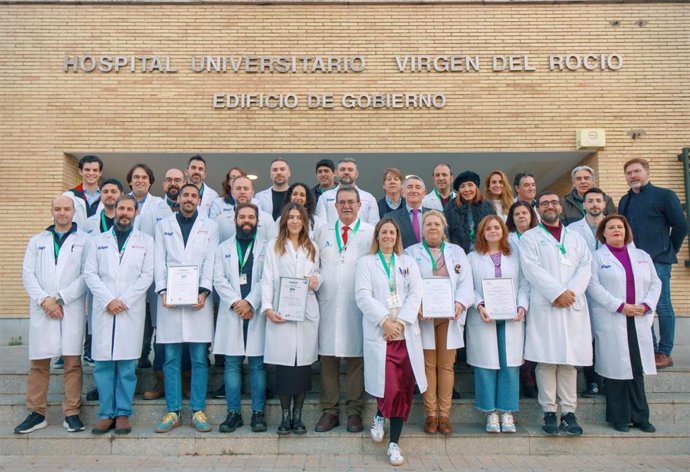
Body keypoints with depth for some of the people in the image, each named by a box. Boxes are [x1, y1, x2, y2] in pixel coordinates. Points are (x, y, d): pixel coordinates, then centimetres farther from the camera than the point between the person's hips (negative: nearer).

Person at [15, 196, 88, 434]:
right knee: (38, 363, 6)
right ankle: (37, 413, 17)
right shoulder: (37, 240, 15)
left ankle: (71, 413, 8)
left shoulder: (84, 240, 4)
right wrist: (44, 300, -8)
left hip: (71, 309, -3)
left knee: (73, 362, 0)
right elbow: (28, 274, 7)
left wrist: (60, 299, -10)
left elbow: (86, 276, -5)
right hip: (41, 310, 3)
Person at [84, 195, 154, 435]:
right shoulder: (98, 240, 14)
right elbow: (90, 274, 5)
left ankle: (123, 414, 10)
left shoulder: (146, 241, 9)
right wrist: (108, 300, -8)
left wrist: (124, 301, -8)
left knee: (127, 365, 0)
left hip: (132, 310, -1)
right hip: (103, 310, 2)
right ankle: (106, 413, 12)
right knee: (103, 364, 2)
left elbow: (147, 275, 1)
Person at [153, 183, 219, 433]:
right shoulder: (163, 225, 13)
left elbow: (210, 262, 2)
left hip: (198, 299, -1)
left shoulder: (210, 226, 11)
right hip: (170, 299, 1)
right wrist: (163, 291, -6)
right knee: (171, 359, 5)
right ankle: (172, 412, 13)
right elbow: (159, 261, 6)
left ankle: (198, 411, 10)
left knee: (199, 359, 2)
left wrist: (204, 291, -10)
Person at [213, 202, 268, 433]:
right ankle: (233, 412, 13)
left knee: (258, 364, 2)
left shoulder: (266, 247, 7)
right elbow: (219, 279, 4)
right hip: (231, 312, 2)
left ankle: (258, 412, 10)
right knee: (232, 364, 4)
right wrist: (235, 302, -9)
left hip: (257, 312, -2)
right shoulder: (223, 248, 14)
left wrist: (250, 302, -13)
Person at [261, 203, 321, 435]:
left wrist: (316, 281, -3)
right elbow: (267, 279, 1)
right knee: (284, 364, -3)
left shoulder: (312, 248, 18)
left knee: (303, 363, 2)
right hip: (281, 312, -2)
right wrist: (267, 308, -10)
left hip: (307, 312, 3)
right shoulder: (273, 246, 8)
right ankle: (285, 416, 10)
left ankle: (297, 415, 14)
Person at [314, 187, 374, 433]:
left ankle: (354, 412, 14)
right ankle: (330, 411, 15)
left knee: (356, 358, 3)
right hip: (328, 303, 2)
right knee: (328, 358, 4)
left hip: (359, 304, -2)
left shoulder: (372, 233, 5)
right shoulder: (323, 232, 14)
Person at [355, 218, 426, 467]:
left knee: (403, 389, 1)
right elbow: (363, 296, -4)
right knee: (388, 386, -8)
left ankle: (394, 443, 14)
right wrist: (384, 321, -15)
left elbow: (415, 294, 3)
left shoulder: (408, 262, 14)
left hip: (406, 334, 2)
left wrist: (401, 321, -11)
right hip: (379, 333, -2)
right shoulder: (366, 262, 8)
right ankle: (379, 416, 25)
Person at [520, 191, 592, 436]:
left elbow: (585, 267, 7)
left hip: (574, 305, 3)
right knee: (546, 360, -3)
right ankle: (549, 412, 4)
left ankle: (569, 412, 8)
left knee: (570, 360, 3)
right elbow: (532, 269, -5)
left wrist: (571, 292, -10)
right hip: (544, 306, -3)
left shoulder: (576, 238, 20)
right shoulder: (529, 238, 9)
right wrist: (557, 293, -13)